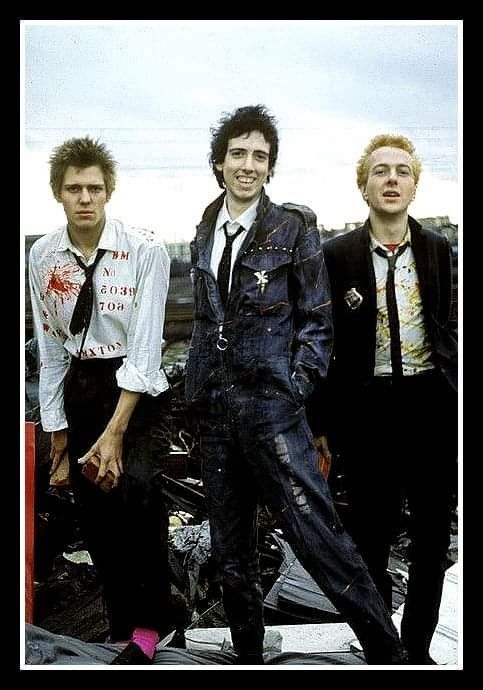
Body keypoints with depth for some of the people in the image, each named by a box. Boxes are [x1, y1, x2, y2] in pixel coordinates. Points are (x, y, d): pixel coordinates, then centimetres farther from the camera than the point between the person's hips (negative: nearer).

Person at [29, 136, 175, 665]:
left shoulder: (145, 250, -15)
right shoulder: (43, 256, -1)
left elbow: (145, 348, -19)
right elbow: (50, 348, 5)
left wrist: (114, 433, -22)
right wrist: (55, 427, 8)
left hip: (138, 388, -4)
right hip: (80, 388, 5)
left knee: (134, 490, -26)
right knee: (95, 516, 9)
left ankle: (147, 626, -5)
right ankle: (122, 627, 30)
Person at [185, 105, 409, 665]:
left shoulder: (293, 226, -2)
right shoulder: (204, 236, 12)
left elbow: (316, 319, -1)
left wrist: (297, 384, -10)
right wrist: (198, 390, 12)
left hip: (272, 409, -5)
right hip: (215, 413, 5)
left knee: (319, 539, -8)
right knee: (231, 555, 14)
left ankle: (387, 653, 7)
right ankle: (248, 653, 30)